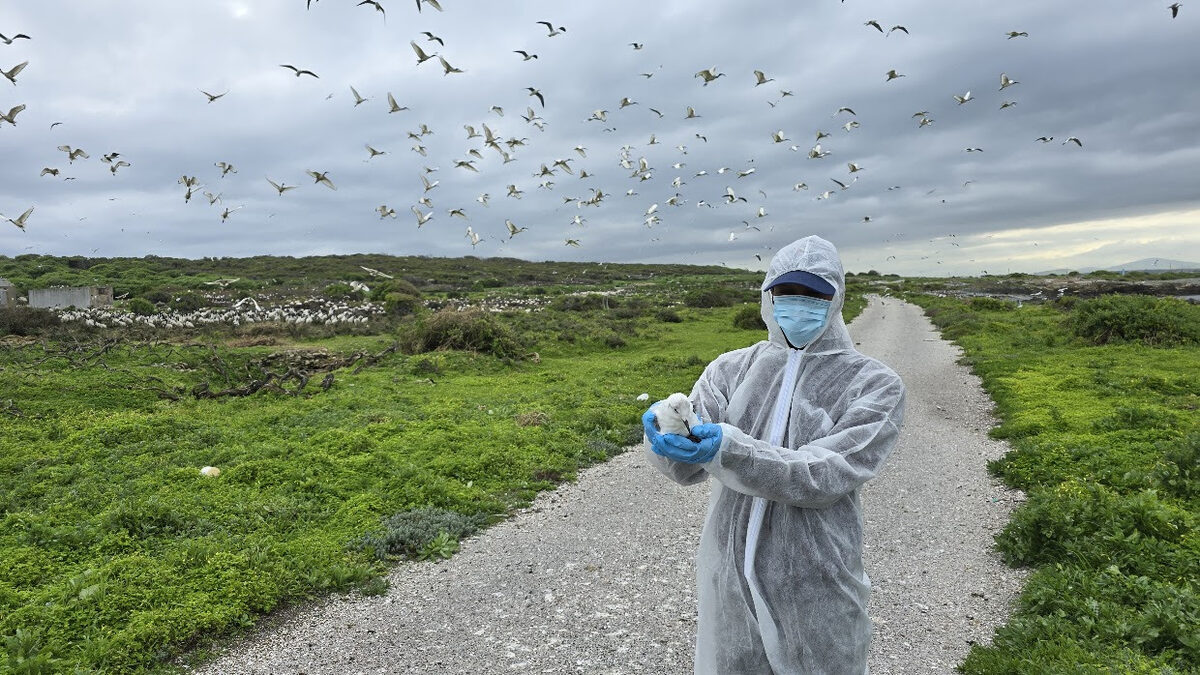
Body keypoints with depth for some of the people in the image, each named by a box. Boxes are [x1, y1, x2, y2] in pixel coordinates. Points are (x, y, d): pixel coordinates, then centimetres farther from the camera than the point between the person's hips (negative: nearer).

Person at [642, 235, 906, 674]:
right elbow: (687, 468, -8)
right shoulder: (732, 369, 1)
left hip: (815, 592, -2)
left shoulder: (875, 385, -6)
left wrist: (729, 450, -32)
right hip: (727, 577, 3)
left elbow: (825, 475, -18)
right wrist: (669, 439, -31)